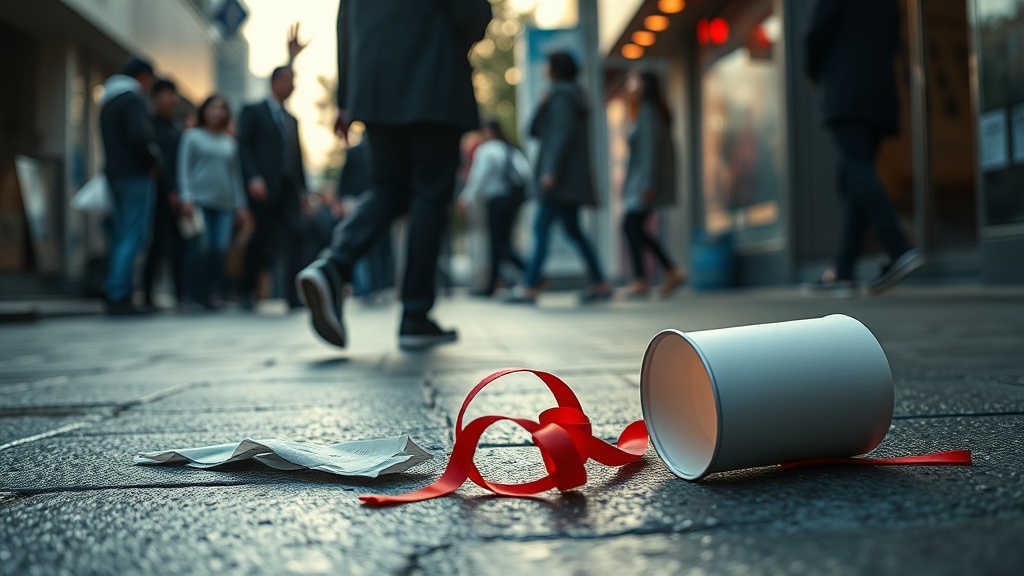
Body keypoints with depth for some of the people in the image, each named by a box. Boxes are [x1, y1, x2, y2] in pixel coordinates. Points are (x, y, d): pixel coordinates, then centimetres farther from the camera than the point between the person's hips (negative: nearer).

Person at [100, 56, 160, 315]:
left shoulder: (108, 101, 21)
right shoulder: (132, 99, -9)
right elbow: (139, 135, -23)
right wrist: (153, 160, -7)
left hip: (115, 174, 9)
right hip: (135, 175, -9)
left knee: (120, 236, 10)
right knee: (133, 236, -10)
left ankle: (115, 296, 11)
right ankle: (119, 297, -14)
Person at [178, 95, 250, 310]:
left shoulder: (230, 142, 18)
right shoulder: (192, 136, 9)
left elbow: (235, 173, 20)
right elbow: (184, 168, 3)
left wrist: (241, 204, 13)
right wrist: (186, 197, -8)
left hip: (225, 204, 3)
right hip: (200, 201, -3)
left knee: (221, 248, -8)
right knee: (201, 247, -13)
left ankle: (213, 294, 2)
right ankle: (196, 295, -3)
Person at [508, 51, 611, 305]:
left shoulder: (561, 96, -7)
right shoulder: (572, 96, 22)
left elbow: (562, 134, -20)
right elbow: (535, 131, 22)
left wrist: (550, 170, -25)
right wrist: (542, 106, 5)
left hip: (561, 176, -10)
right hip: (570, 178, 10)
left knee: (541, 227, -11)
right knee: (572, 230, 11)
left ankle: (530, 288, -13)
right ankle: (600, 284, 10)